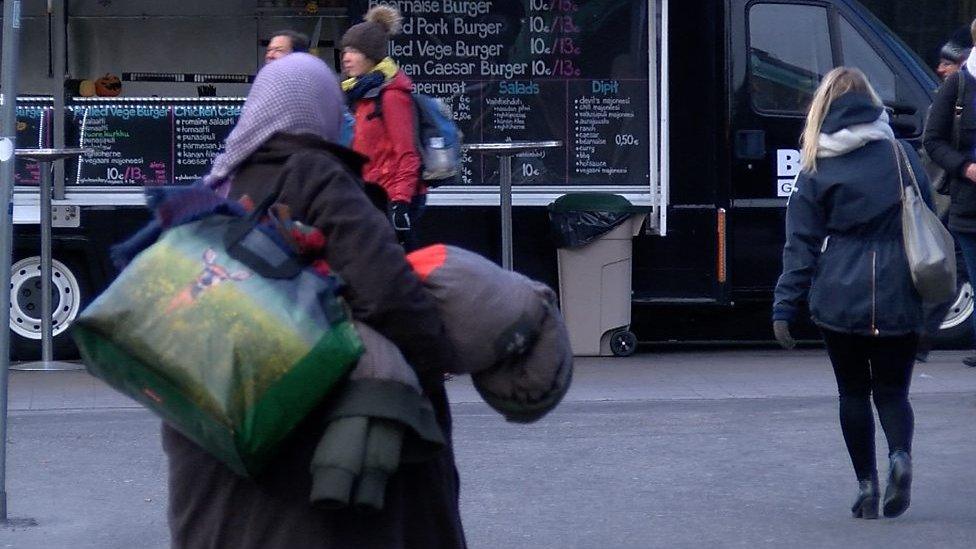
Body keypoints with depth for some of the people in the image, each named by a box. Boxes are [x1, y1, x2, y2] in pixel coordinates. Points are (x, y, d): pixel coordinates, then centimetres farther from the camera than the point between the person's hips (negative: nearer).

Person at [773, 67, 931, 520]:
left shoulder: (817, 168, -1)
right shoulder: (903, 156, 3)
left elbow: (801, 244, -2)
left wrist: (784, 308, 0)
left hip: (840, 296, -1)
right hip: (898, 298, 1)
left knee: (853, 392, 14)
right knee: (892, 390, 10)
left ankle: (866, 484, 10)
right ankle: (900, 455, -18)